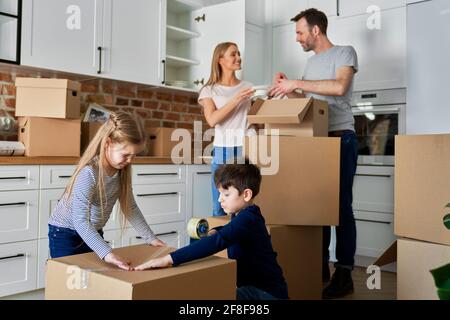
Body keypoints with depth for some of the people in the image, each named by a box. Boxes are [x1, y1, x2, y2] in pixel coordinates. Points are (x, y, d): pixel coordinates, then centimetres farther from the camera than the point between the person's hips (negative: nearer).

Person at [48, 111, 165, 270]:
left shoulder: (122, 170, -11)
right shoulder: (89, 173, -32)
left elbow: (130, 206, -1)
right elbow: (80, 222, -38)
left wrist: (150, 238, -2)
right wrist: (107, 253, -47)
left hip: (93, 233, 6)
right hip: (65, 233, -6)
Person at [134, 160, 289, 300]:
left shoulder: (248, 219, -23)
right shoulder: (244, 215, 7)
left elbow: (217, 242, -38)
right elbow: (232, 230, 31)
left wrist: (170, 259, -45)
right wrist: (215, 231, 7)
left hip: (266, 291, -9)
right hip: (253, 285, 9)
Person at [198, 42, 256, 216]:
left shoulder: (249, 87, 13)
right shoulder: (209, 90, 7)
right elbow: (212, 120, -10)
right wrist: (236, 100, -17)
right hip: (223, 151, -1)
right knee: (220, 208, 2)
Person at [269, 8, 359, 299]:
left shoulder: (345, 52, 0)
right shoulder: (311, 62, 20)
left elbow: (339, 87, -19)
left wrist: (296, 83, -17)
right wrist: (287, 89, 5)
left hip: (341, 138, -6)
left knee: (341, 205, -6)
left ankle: (344, 273, 0)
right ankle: (321, 266, 15)